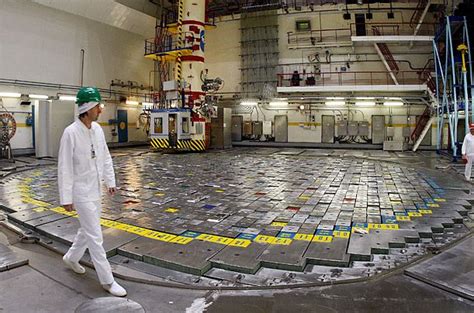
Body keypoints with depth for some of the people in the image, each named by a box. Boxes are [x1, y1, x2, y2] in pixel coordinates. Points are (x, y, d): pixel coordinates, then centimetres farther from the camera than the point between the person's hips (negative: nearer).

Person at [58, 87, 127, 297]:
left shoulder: (97, 129, 2)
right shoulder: (71, 133, -19)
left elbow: (105, 157, 11)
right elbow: (64, 168, -17)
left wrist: (110, 181, 10)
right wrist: (66, 198, -16)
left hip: (95, 189, 8)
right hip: (81, 191, -8)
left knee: (88, 229, 22)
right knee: (95, 236, -2)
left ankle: (71, 258, 47)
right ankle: (107, 281, 7)